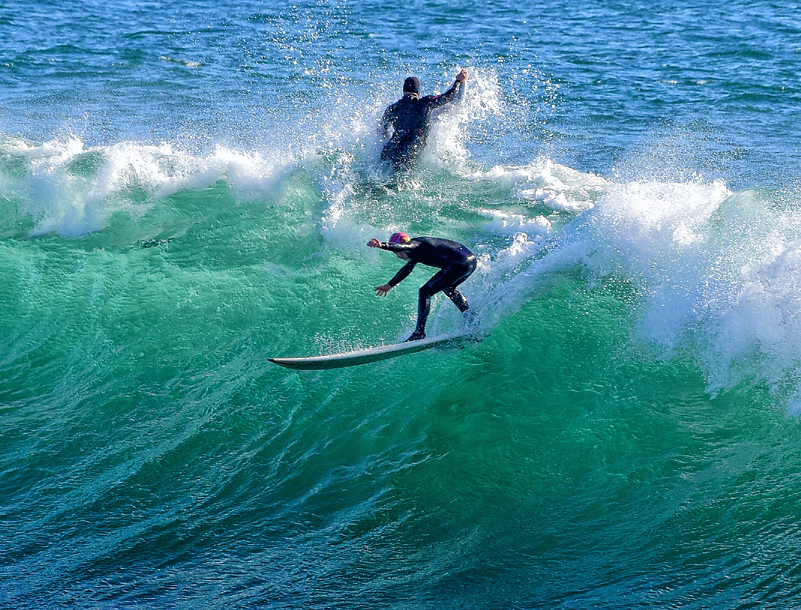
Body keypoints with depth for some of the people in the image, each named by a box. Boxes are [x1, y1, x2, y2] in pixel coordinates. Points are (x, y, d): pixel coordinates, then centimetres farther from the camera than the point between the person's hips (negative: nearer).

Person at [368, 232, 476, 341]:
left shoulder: (415, 244, -9)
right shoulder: (415, 252, 21)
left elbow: (402, 247, -33)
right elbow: (406, 269, 38)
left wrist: (382, 245, -49)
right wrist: (389, 285, 48)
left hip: (459, 264, -11)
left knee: (425, 292, -10)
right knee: (448, 288, 37)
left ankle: (420, 332, -10)